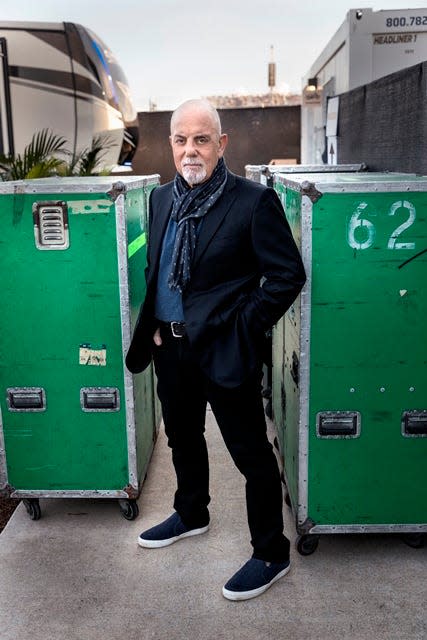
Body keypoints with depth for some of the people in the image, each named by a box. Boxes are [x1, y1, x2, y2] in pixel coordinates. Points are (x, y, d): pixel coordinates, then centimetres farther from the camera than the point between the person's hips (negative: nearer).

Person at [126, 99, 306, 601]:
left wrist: (245, 328, -15)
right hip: (170, 347, 7)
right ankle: (191, 515, 48)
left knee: (251, 454, 4)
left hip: (224, 352, -7)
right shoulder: (161, 198, 6)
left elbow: (288, 275, -14)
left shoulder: (253, 201, -14)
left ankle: (271, 554, 23)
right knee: (182, 438, 23)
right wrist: (155, 326, 8)